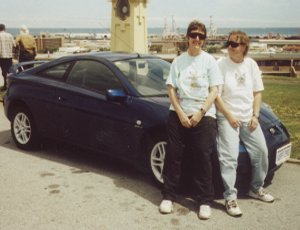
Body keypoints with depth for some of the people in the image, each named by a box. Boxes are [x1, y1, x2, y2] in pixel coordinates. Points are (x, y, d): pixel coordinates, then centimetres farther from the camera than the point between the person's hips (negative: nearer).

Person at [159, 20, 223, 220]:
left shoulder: (209, 61, 3)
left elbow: (214, 91, -1)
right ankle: (169, 196, 18)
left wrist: (200, 113, -12)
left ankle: (205, 201, 11)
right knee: (173, 156, 5)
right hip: (179, 115, 2)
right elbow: (171, 89, 5)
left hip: (204, 116, -2)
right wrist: (181, 113, -7)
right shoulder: (178, 61, 8)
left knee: (203, 158, -1)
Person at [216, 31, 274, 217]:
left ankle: (257, 188, 27)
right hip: (227, 118, -5)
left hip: (249, 118, 5)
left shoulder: (251, 64, 6)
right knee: (229, 157, -14)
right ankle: (230, 198, -6)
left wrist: (255, 115, -1)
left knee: (261, 152, 7)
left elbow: (258, 92, 10)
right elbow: (216, 94, -10)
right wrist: (229, 116, -14)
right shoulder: (221, 64, -8)